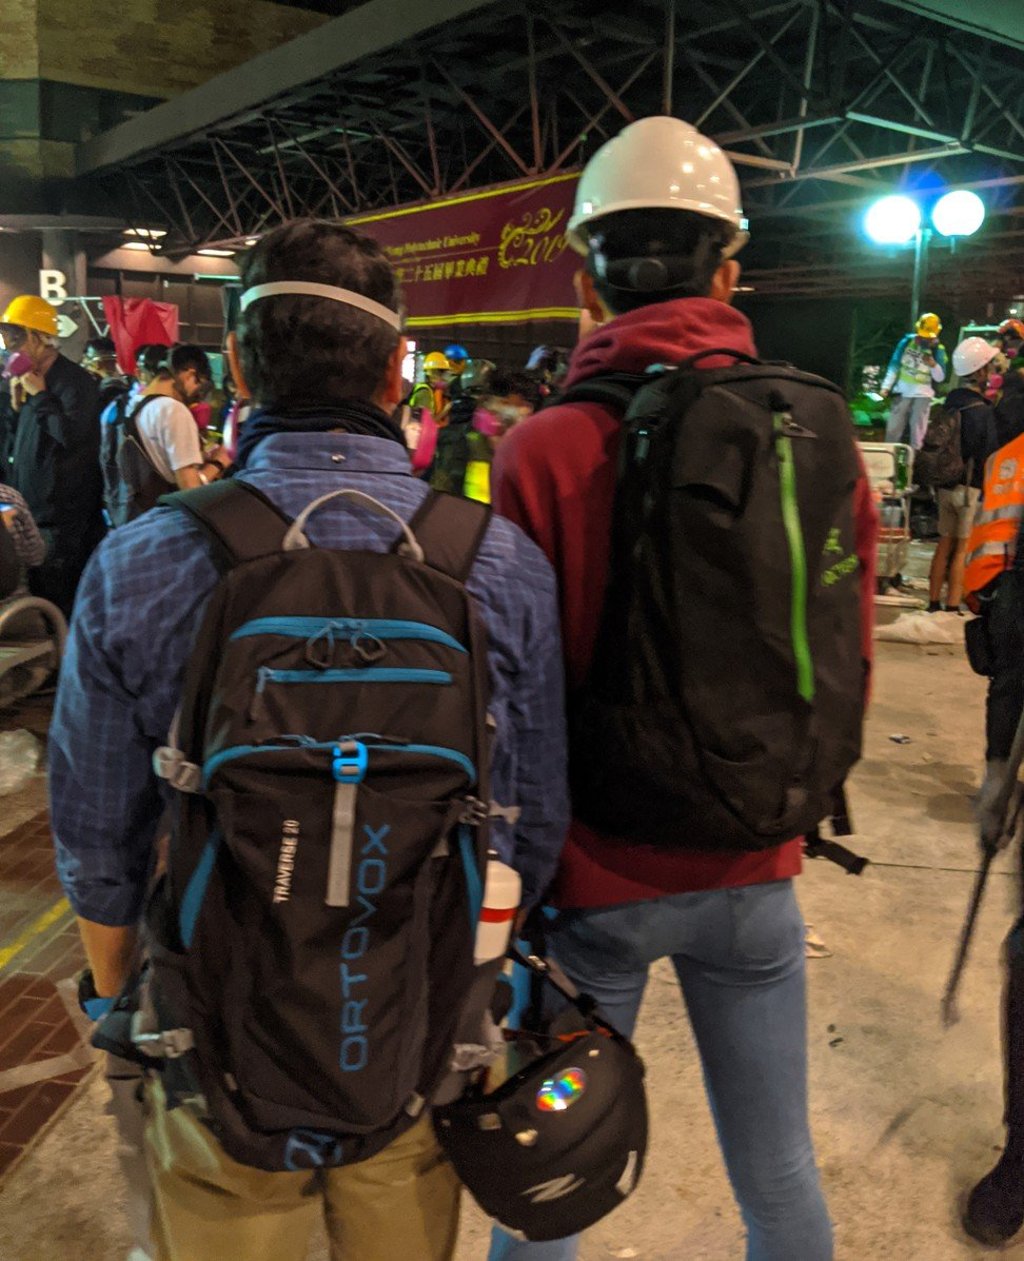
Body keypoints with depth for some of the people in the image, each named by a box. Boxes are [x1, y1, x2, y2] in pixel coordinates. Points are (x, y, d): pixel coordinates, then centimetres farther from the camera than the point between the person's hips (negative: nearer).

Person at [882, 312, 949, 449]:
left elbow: (940, 378, -6)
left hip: (922, 394, -1)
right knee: (893, 429, 6)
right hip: (902, 392, 2)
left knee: (917, 432, 2)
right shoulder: (907, 341, -1)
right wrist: (886, 386, -4)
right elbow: (894, 365, 2)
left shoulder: (938, 350, -4)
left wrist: (933, 365, -26)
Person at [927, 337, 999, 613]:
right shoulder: (982, 411, -16)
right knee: (963, 549, -1)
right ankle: (952, 608, 2)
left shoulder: (948, 403, 6)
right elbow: (988, 456, -15)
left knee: (944, 544, 13)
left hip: (945, 485, 7)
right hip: (971, 487, -7)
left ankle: (934, 604, 18)